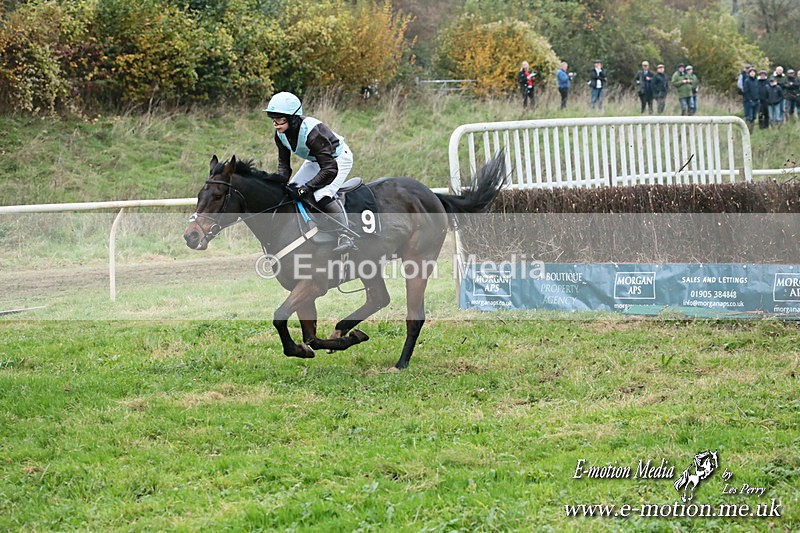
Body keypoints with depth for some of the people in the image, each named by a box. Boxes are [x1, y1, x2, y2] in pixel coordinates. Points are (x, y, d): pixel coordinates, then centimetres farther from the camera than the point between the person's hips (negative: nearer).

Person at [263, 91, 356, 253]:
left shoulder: (311, 132, -40)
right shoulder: (280, 135, -16)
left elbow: (330, 169, -40)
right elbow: (283, 163, -2)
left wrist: (305, 188, -40)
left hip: (338, 158, -9)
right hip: (315, 160, 9)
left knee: (322, 194, -28)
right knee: (292, 190, 2)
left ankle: (345, 236, -23)